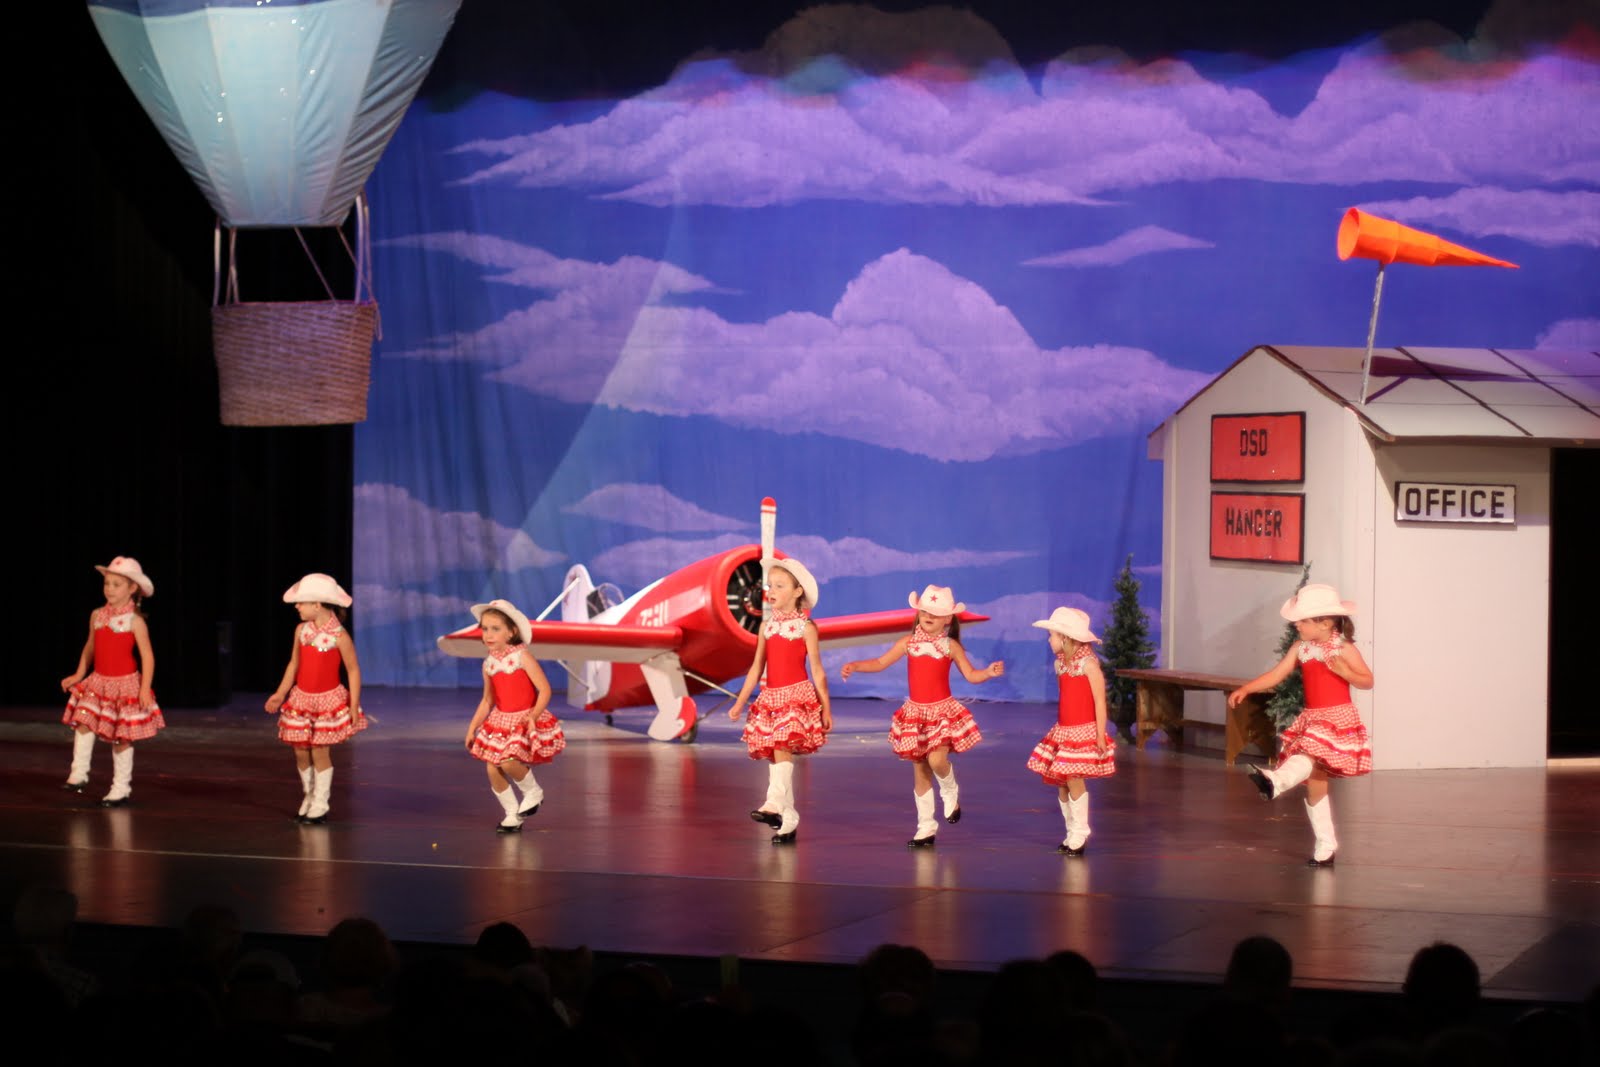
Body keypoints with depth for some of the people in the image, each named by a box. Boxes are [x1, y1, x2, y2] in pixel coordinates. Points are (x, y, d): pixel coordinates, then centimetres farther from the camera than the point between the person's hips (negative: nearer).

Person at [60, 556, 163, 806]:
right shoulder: (97, 616, 4)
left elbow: (147, 656, -11)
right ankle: (78, 774, -6)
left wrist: (145, 688, -17)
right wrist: (78, 675, 16)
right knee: (83, 723, -13)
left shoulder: (134, 621, -11)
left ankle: (121, 787, 11)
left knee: (121, 736, 2)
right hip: (98, 682, 5)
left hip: (126, 684, -5)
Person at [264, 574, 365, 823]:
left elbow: (353, 670, -9)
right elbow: (294, 664, 10)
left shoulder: (339, 636, -14)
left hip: (327, 700, -5)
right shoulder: (301, 630, 2)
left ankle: (320, 805, 9)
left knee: (320, 751, -2)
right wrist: (280, 694, 6)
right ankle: (308, 798, 23)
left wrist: (354, 705, -12)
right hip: (301, 699, 5)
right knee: (301, 752, 6)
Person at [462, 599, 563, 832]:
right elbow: (487, 701, 13)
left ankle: (533, 793, 3)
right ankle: (512, 815, 16)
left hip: (525, 720, -6)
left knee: (509, 761, -26)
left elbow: (545, 690, -17)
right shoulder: (489, 664, 4)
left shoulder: (522, 656, -14)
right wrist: (472, 728, 9)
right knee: (493, 769, -2)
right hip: (500, 721, 6)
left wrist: (533, 715, -29)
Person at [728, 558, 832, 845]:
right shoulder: (767, 626, 11)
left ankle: (774, 805, -33)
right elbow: (757, 667, 14)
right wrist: (740, 702, 10)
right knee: (774, 755, 5)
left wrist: (826, 708, 0)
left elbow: (817, 671, 0)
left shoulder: (805, 628, -2)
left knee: (782, 749, -22)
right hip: (770, 697, 6)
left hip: (798, 695, -6)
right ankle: (788, 819, 10)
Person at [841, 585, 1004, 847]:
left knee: (936, 760, -23)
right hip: (915, 713, 3)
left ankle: (951, 795, 11)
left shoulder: (950, 646, -4)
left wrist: (989, 672, -20)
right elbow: (880, 663, 4)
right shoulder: (909, 642, 1)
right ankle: (926, 828, 15)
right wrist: (856, 666, -11)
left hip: (943, 711, -3)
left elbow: (970, 675, -1)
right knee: (919, 770, 6)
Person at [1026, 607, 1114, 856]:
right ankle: (1072, 833, 15)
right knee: (1060, 781, 5)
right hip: (1062, 731, 8)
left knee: (1073, 778, -15)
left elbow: (1099, 701, -12)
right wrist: (1060, 728, 13)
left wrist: (1100, 734, -14)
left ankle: (1080, 833, -5)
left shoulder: (1088, 663, -12)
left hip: (1083, 732, -8)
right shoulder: (1061, 664, 10)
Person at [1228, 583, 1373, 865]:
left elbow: (1367, 681, -5)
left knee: (1308, 755, -33)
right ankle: (1325, 845, 17)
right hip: (1310, 719, 6)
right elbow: (1276, 675, 4)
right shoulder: (1302, 648, 6)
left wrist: (1345, 672, -23)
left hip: (1338, 718, -6)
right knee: (1315, 783, 8)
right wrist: (1245, 689, -7)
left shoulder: (1344, 649, -8)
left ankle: (1276, 781, -60)